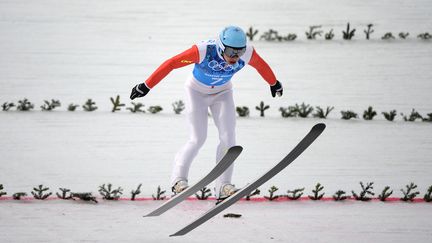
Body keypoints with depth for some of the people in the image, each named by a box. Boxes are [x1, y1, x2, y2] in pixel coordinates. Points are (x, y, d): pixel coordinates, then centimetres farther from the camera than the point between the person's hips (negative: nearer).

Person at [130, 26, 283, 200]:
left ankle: (223, 186, -6)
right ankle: (178, 178, 7)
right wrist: (147, 86, -25)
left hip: (222, 92, 3)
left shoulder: (247, 53, -28)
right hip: (197, 92, -3)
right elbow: (170, 64, -30)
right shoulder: (203, 51, -38)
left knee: (228, 138, -9)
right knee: (198, 139, -11)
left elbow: (261, 66, -4)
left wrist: (274, 84, 15)